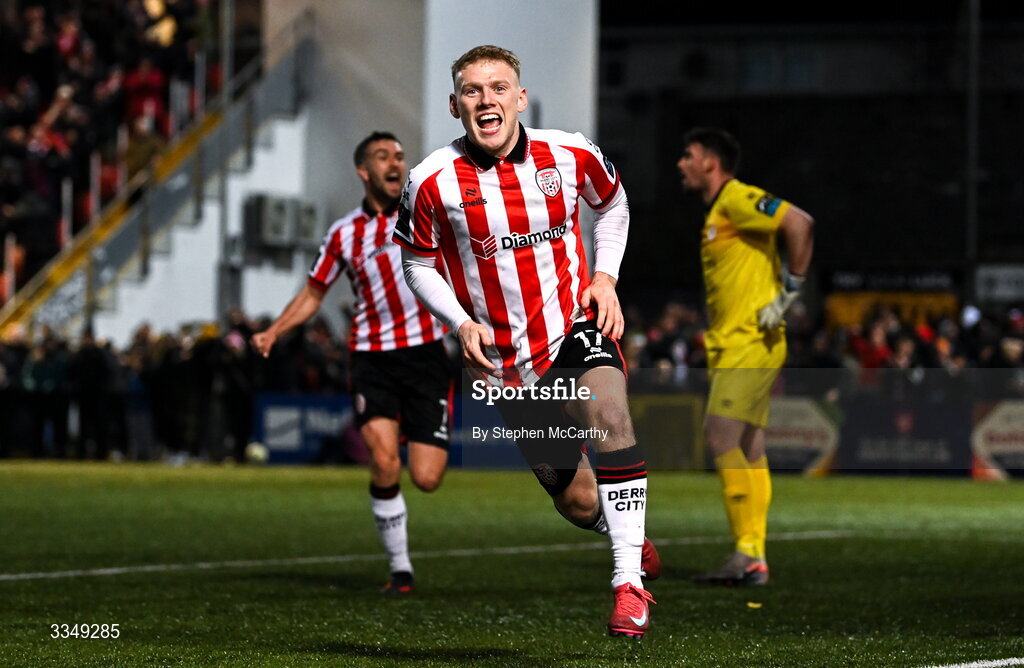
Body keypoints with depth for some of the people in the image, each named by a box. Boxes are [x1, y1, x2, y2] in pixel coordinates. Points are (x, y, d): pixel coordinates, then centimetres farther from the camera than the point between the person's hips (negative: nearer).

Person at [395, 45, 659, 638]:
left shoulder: (570, 155, -7)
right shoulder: (432, 183, -11)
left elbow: (612, 201, 15)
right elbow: (419, 265, 3)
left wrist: (605, 277, 2)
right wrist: (462, 323, -13)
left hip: (575, 324, 0)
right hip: (503, 361, 0)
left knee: (608, 413, -32)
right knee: (579, 503, 4)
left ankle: (630, 581, -25)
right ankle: (629, 537, 41)